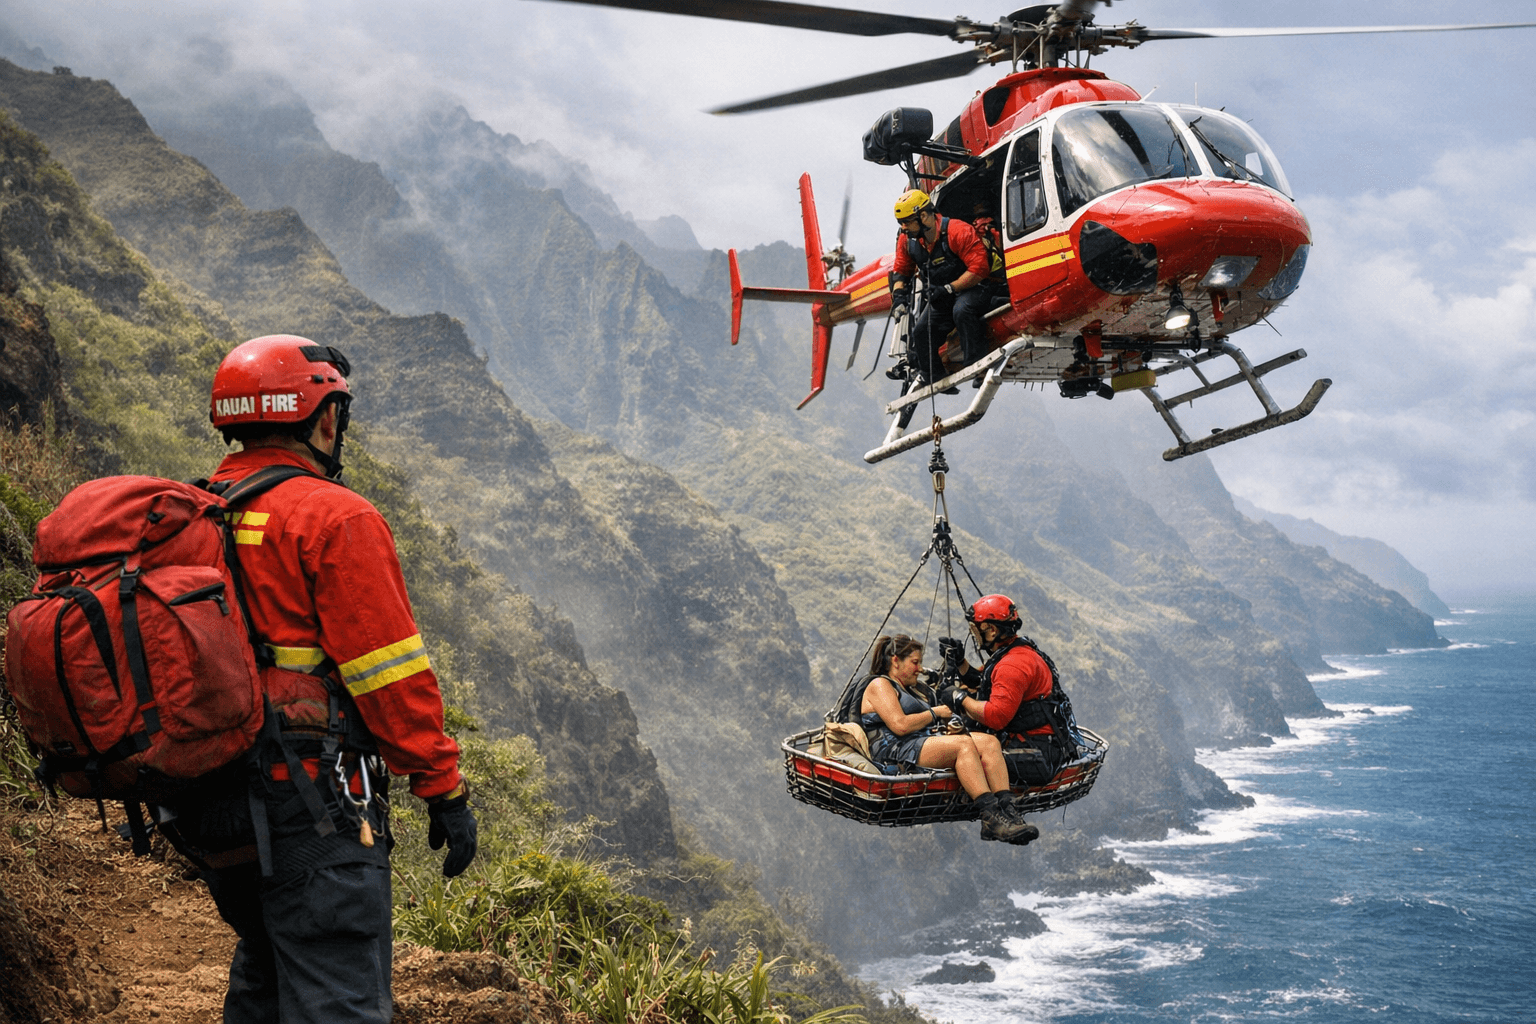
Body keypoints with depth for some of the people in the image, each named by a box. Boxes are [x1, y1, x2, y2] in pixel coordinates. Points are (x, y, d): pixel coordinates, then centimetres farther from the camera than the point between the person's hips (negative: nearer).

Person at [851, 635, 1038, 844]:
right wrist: (935, 713, -1)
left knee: (989, 742, -15)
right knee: (964, 744, -33)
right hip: (895, 751, -9)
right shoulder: (879, 685, 2)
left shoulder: (907, 690, 33)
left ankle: (1006, 809, -35)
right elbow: (900, 725, -13)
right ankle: (991, 817, -44)